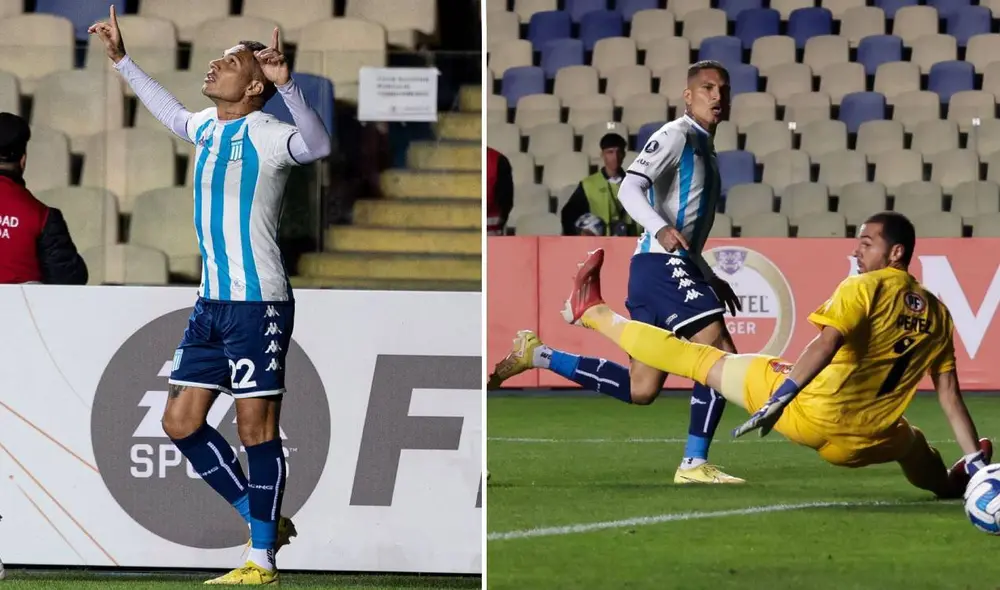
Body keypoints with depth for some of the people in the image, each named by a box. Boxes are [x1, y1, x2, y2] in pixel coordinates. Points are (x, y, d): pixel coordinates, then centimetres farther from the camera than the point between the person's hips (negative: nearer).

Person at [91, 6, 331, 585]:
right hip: (212, 301, 9)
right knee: (182, 420, 9)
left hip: (257, 304, -9)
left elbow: (317, 146, -35)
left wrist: (286, 83, -47)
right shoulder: (207, 128, 13)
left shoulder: (263, 134, -13)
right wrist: (123, 59, 40)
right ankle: (264, 519, 20)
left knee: (256, 428, -5)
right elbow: (171, 112, 37)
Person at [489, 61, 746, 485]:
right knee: (721, 356, -16)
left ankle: (536, 356, 13)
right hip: (661, 264, -9)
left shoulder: (704, 148, 24)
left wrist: (711, 279, 29)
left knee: (640, 389, 7)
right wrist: (660, 230, -36)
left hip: (676, 267, 9)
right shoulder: (676, 136, -5)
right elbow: (630, 188, -19)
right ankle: (694, 464, -15)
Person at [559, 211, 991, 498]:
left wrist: (777, 401, -28)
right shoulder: (937, 313, 8)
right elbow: (949, 393, 9)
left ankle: (593, 312, 22)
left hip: (809, 413, -4)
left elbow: (826, 345, -23)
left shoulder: (865, 288, -8)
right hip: (859, 445, 4)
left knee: (703, 360, 11)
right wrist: (976, 458, 13)